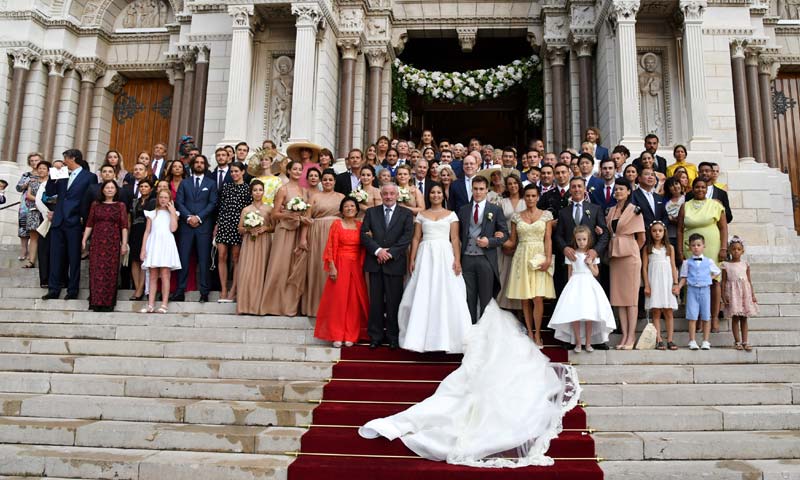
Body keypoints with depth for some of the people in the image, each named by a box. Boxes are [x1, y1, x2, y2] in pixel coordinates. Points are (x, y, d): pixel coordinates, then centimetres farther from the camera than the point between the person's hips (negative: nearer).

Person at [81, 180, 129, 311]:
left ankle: (108, 303, 4)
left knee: (111, 271, -1)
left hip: (113, 243, -1)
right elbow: (89, 224, 10)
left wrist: (124, 243, -5)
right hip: (97, 242, 1)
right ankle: (97, 302, 2)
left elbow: (124, 226, 1)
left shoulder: (120, 206, 7)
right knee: (96, 270, -2)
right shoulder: (96, 205, 12)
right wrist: (84, 239, 1)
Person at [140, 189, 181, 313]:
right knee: (153, 276, 3)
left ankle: (164, 305, -6)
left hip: (166, 244, -2)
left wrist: (172, 212, -4)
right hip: (153, 244, 2)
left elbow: (173, 228, -7)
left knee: (164, 275, -7)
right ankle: (150, 305, 4)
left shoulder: (173, 213, 11)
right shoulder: (152, 213, 14)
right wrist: (143, 249, 2)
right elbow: (147, 231, 9)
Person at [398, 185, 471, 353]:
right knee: (423, 297, -1)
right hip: (425, 256, 1)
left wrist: (457, 260, -9)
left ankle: (446, 338, 5)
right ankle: (424, 338, 8)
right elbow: (416, 239, 9)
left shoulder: (451, 214, 9)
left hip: (445, 256, -1)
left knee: (446, 296, -4)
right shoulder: (421, 215, 12)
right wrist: (412, 260, 0)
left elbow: (455, 239, 2)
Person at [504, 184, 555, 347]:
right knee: (525, 299, 3)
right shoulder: (516, 216, 9)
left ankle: (537, 334, 2)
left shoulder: (546, 214, 6)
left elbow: (548, 239, 0)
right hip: (522, 258, 2)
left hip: (539, 258, -2)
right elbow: (512, 241, 8)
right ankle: (529, 333, 13)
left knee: (538, 298, -9)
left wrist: (548, 258, -11)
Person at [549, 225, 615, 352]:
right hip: (575, 284, -1)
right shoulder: (571, 255, 4)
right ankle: (578, 343, 2)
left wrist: (590, 264, -5)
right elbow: (569, 273, 8)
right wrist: (571, 284, 2)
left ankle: (588, 343, 7)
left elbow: (596, 273, 10)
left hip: (589, 284, 1)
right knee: (574, 314, -7)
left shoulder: (592, 254, 7)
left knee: (589, 315, -3)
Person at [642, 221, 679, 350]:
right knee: (656, 313, -1)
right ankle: (659, 340, 0)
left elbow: (673, 267, 7)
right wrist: (646, 285, -5)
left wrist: (676, 283, 0)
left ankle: (670, 340, 6)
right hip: (654, 282, -1)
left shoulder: (670, 248, 8)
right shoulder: (647, 248, 4)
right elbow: (644, 268, 1)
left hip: (667, 282, 1)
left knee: (668, 313, 2)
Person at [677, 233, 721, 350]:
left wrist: (710, 278, 5)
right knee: (692, 316, -3)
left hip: (705, 289, 1)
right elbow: (684, 277, 5)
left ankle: (706, 341, 11)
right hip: (692, 290, -1)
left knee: (706, 316, 4)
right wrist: (678, 287, -10)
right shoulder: (687, 262, 5)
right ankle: (692, 341, 2)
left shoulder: (709, 261, 7)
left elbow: (717, 272, 21)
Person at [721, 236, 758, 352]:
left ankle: (745, 342, 8)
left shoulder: (745, 265, 8)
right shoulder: (726, 265, 1)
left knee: (744, 318, 4)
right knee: (735, 317, -2)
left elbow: (749, 281, 10)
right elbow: (724, 281, 0)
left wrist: (753, 294, 5)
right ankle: (737, 342, 3)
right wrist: (723, 295, -7)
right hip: (733, 292, -2)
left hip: (745, 292, 2)